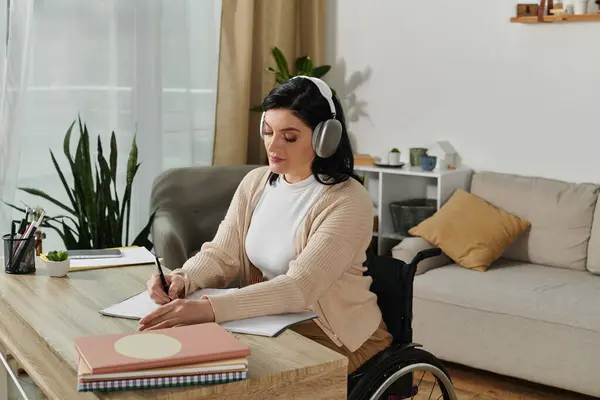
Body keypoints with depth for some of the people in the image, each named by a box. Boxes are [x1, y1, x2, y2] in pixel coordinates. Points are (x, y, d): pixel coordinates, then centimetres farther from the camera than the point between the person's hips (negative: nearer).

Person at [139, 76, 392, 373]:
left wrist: (209, 309, -43)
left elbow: (299, 288, -32)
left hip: (336, 338, -6)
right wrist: (183, 278, -25)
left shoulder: (348, 201, -21)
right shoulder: (255, 182, 1)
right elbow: (221, 255, -2)